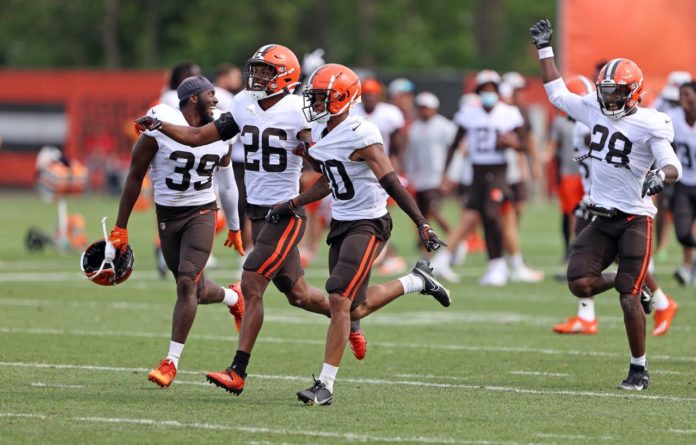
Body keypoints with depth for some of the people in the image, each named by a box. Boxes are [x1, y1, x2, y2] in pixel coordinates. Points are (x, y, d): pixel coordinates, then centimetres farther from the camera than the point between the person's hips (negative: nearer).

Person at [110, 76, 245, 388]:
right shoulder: (160, 130, -12)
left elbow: (226, 185, 16)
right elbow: (135, 178, -5)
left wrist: (234, 229, 25)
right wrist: (120, 229, -4)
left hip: (201, 214, 1)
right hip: (168, 217, -1)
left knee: (187, 284, -16)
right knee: (196, 291, 6)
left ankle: (172, 361, -10)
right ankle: (233, 297, 42)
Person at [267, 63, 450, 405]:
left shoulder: (360, 136, -20)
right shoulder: (320, 131, 7)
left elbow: (391, 183, -23)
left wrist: (421, 224, -25)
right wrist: (292, 205, 16)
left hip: (367, 225, -9)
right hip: (341, 223, 9)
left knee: (339, 300, -16)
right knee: (356, 309, 14)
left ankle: (325, 384, -12)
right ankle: (416, 281, 37)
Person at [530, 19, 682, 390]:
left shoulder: (649, 125, -13)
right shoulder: (595, 111, 6)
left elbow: (673, 167, -20)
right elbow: (556, 93, 20)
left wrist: (660, 176, -43)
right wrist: (544, 50, 19)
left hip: (635, 219, -6)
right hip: (602, 218, 6)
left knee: (629, 298, -10)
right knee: (580, 284, -8)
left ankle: (639, 369, 6)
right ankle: (625, 283, 23)